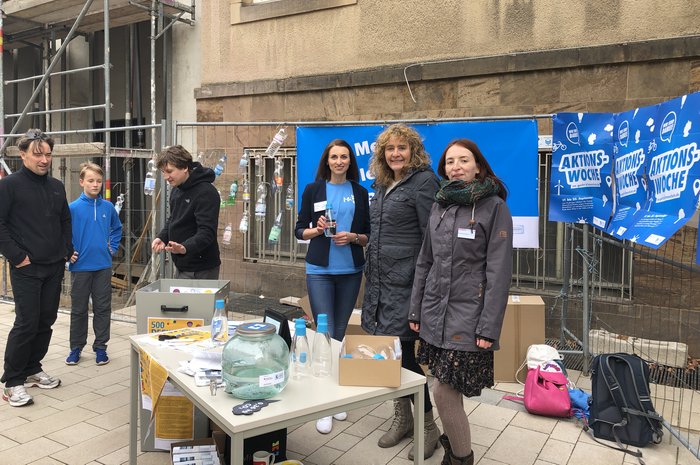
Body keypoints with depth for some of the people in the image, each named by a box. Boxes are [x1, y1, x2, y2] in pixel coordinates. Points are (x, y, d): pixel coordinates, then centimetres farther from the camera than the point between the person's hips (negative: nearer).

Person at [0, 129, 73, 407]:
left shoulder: (56, 186, 11)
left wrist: (66, 251, 9)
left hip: (54, 268, 6)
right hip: (26, 269, -6)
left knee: (46, 321, 11)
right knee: (26, 323, -6)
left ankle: (33, 370, 26)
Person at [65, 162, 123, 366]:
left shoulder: (108, 207, 2)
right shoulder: (73, 208, -7)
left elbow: (117, 229, 18)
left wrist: (112, 247, 8)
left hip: (103, 266, 2)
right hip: (80, 266, -2)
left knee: (103, 309, 7)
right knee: (78, 310, 10)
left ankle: (100, 347, 19)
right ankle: (76, 347, 23)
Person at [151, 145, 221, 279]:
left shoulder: (206, 193, -19)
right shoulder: (176, 190, 11)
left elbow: (207, 232, -25)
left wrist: (185, 248, -41)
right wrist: (162, 237, 4)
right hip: (181, 266, 9)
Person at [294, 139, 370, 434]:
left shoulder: (360, 193, 7)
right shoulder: (313, 190, 3)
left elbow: (368, 234, 9)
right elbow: (299, 230, 5)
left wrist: (353, 237, -11)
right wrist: (317, 230, -14)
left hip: (350, 271, 2)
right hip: (320, 271, -2)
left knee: (340, 333, 11)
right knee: (325, 334, -6)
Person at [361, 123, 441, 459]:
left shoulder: (423, 181, -9)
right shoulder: (383, 186, 15)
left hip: (405, 283, -8)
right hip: (379, 281, 8)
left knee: (403, 353, -4)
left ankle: (428, 427, 14)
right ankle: (402, 418, 29)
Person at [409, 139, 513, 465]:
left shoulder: (494, 207, -7)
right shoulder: (440, 206, 10)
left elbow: (499, 272, -11)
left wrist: (489, 328, -15)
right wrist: (416, 310, 11)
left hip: (468, 315, -5)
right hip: (435, 313, 5)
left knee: (444, 391, -5)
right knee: (447, 389, 11)